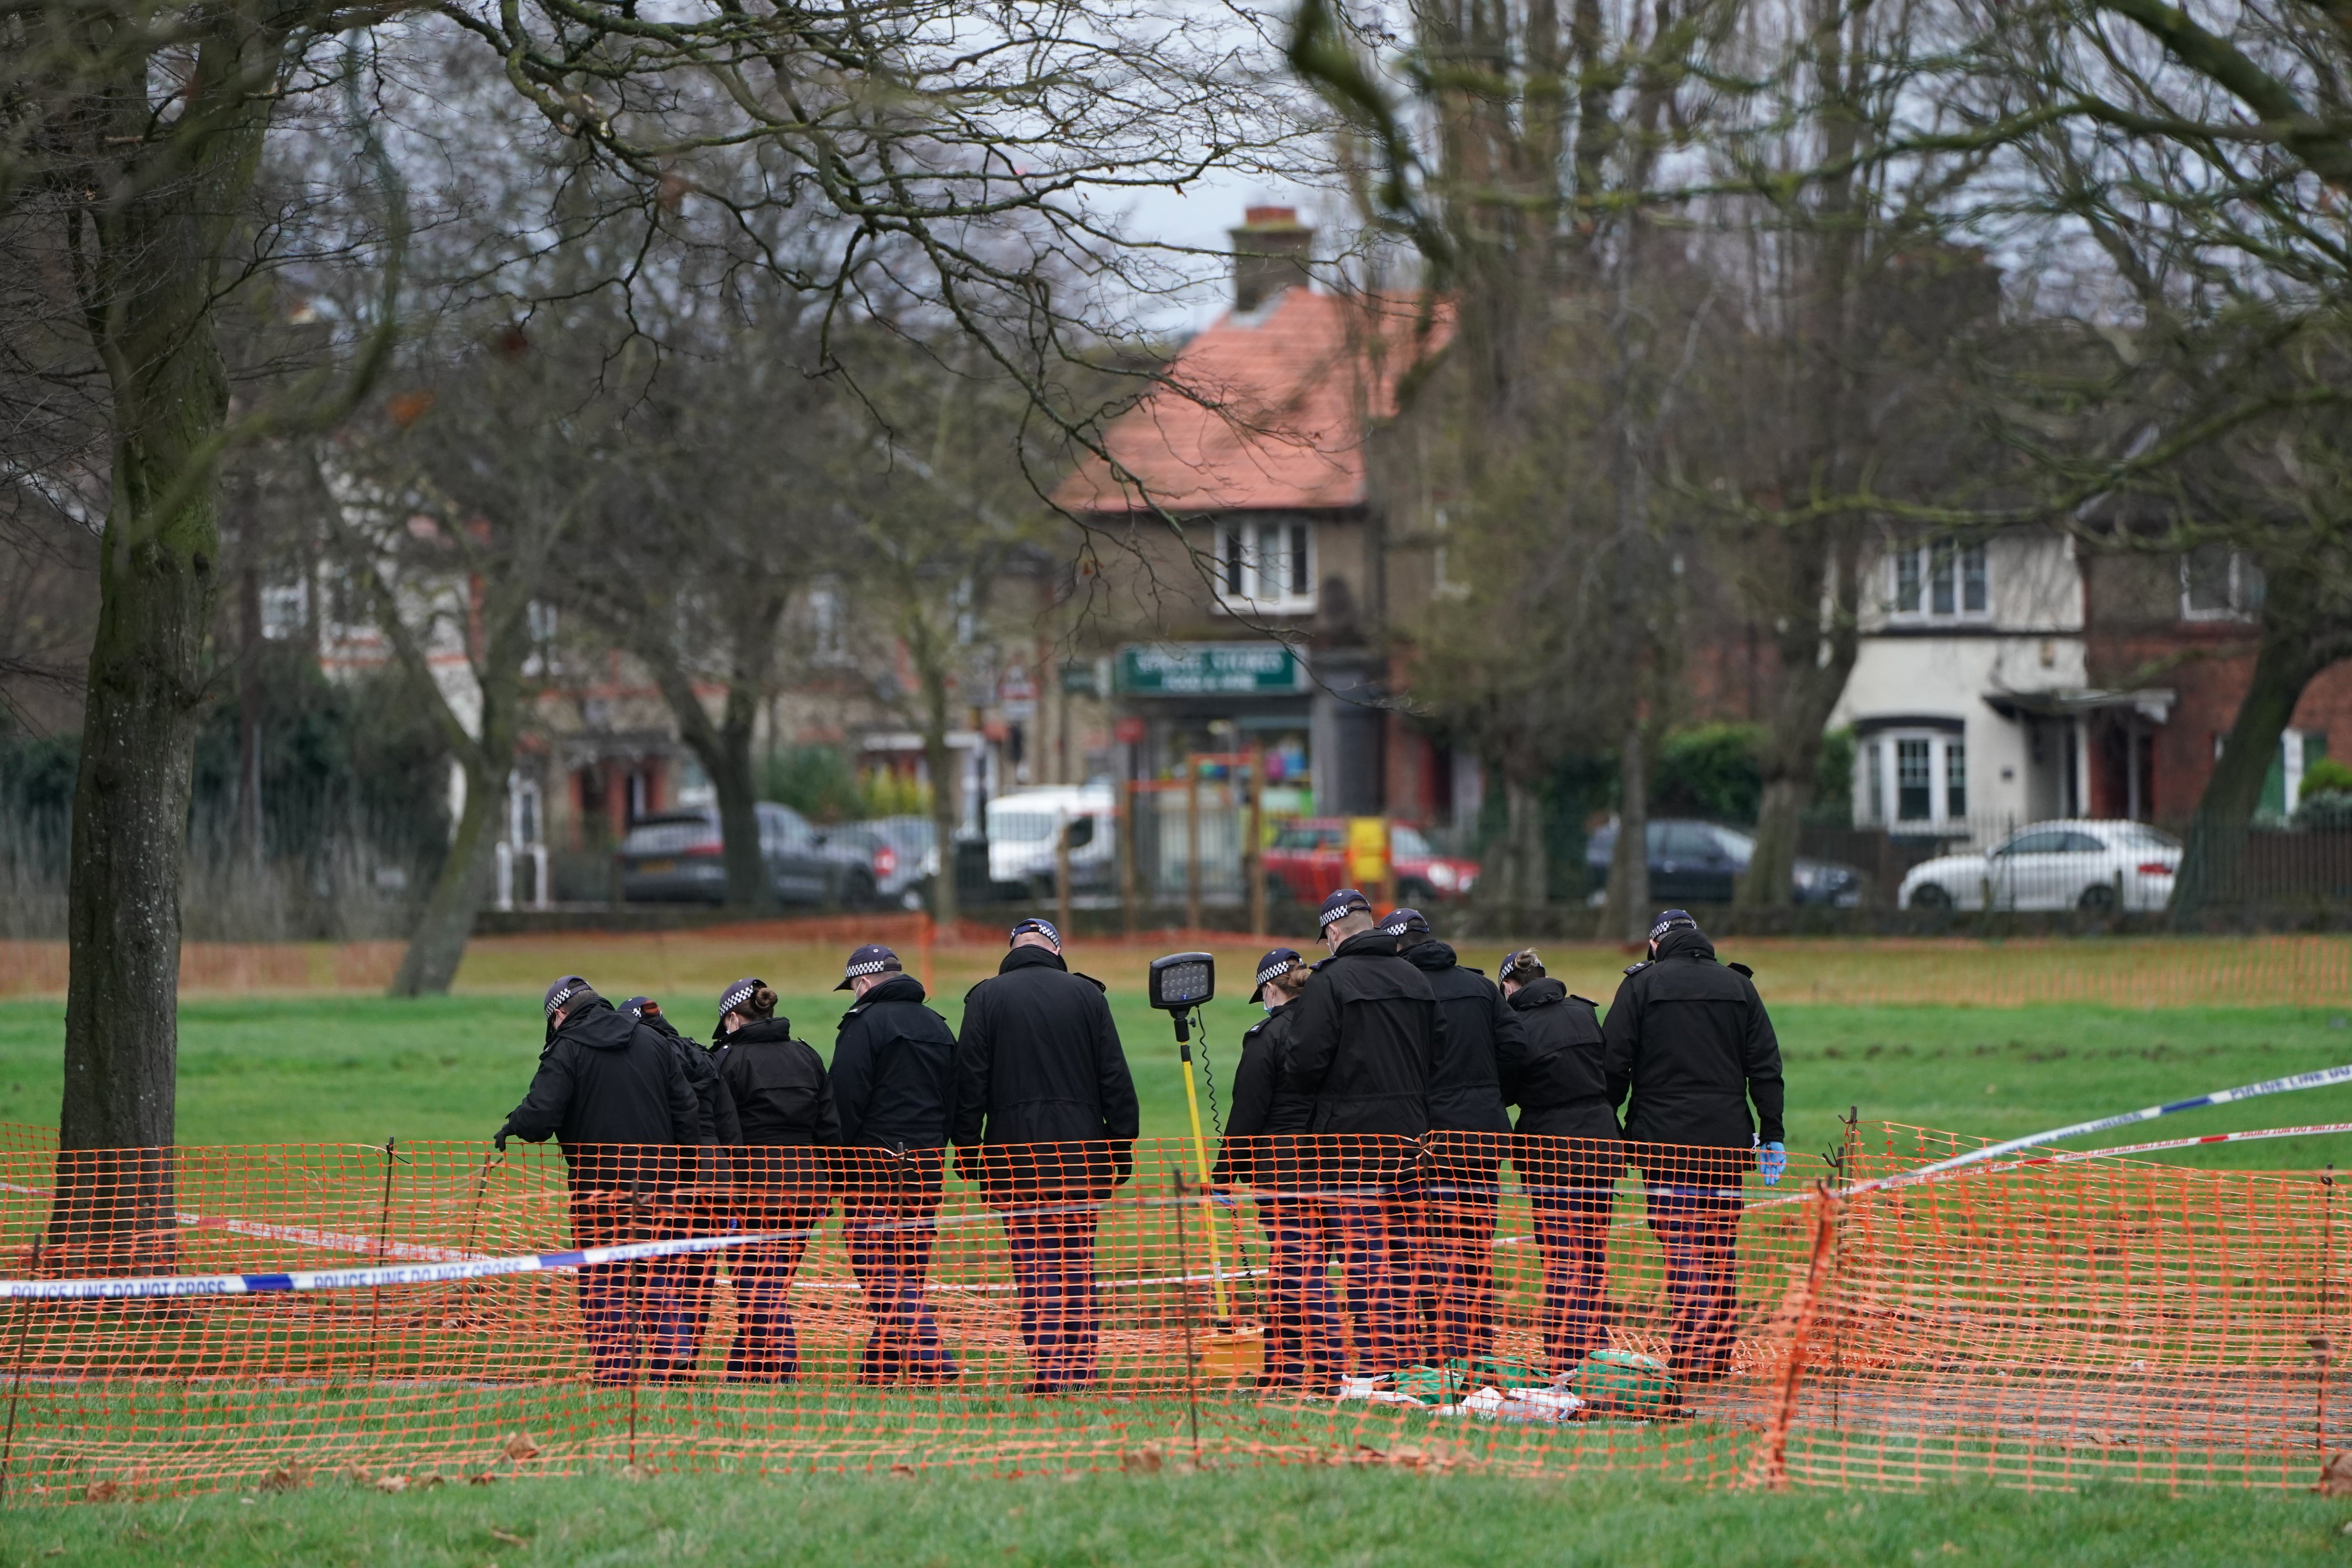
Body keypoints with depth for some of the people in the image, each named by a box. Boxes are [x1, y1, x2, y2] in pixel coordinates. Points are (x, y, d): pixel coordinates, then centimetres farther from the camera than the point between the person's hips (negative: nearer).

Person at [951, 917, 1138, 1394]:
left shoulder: (987, 998, 2)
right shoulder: (1086, 994, 6)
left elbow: (970, 1081, -1)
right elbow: (1115, 1077, 5)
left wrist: (967, 1148, 4)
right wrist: (1123, 1142, 10)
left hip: (1014, 1149, -2)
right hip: (1081, 1149, 2)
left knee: (1035, 1268, -4)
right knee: (1079, 1265, 9)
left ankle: (1048, 1371, -12)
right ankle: (1080, 1368, 8)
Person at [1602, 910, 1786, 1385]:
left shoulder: (1642, 985, 1)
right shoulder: (1738, 987, 11)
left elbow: (1613, 1064, -3)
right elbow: (1765, 1068, 8)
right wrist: (1772, 1136, 10)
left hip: (1666, 1138, -3)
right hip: (1727, 1140, 3)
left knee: (1684, 1256, -7)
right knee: (1722, 1254, 12)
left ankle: (1690, 1363, -15)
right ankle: (1719, 1360, 15)